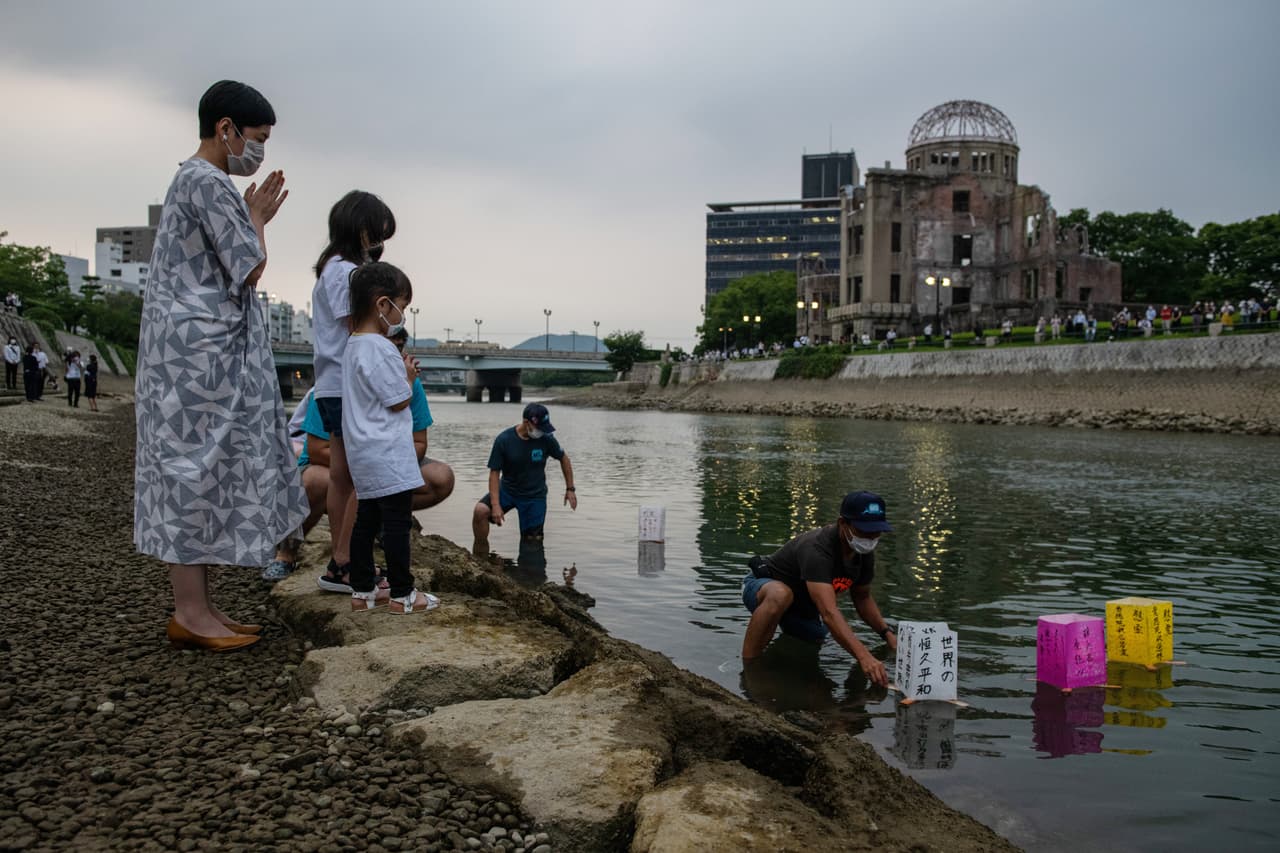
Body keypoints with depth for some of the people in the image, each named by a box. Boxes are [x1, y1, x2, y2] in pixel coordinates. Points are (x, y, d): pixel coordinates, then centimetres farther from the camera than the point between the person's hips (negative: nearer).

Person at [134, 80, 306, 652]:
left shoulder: (192, 181, 22)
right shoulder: (209, 182, -11)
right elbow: (250, 268, -14)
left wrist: (255, 218, 17)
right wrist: (256, 219, 2)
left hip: (206, 353, 10)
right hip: (202, 352, -10)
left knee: (198, 472, 8)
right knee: (197, 467, -8)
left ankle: (198, 606, 12)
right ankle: (189, 611, -4)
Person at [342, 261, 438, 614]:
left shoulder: (353, 345, 14)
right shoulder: (381, 349, -17)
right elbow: (399, 401, -15)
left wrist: (402, 372, 12)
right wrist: (408, 376, 2)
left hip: (363, 454, 10)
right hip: (387, 453, -10)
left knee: (367, 517, 12)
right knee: (396, 520, -4)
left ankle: (362, 590, 18)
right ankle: (402, 594, 2)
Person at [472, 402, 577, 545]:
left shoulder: (546, 439, -14)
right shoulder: (504, 440, -18)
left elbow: (563, 458, 4)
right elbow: (494, 473, -15)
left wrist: (570, 489, 3)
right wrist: (496, 505, -24)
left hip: (534, 496, 1)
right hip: (507, 490, -1)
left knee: (533, 539, -3)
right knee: (480, 510, -24)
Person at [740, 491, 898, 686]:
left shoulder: (865, 552, -11)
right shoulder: (816, 549, -37)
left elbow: (862, 597, 8)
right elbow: (829, 612, -48)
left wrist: (887, 634, -6)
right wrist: (864, 657, -57)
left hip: (803, 606, 9)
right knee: (780, 594, -41)